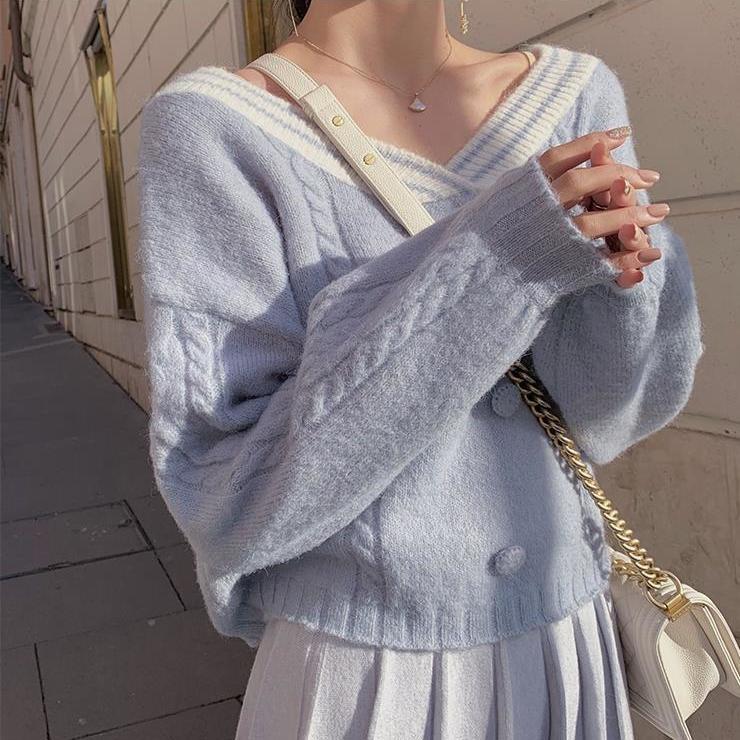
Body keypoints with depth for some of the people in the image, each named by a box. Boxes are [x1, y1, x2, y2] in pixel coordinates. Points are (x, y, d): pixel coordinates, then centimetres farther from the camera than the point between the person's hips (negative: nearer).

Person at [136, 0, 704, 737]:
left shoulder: (574, 94, -2)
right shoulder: (211, 125, -14)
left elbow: (600, 416, -3)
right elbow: (231, 494, -19)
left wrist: (616, 261, -23)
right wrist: (487, 261, -27)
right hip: (359, 667, -3)